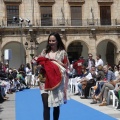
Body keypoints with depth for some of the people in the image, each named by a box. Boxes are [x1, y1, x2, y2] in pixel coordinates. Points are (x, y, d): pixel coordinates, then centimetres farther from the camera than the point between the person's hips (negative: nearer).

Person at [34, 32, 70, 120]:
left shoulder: (62, 52, 3)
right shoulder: (45, 51, 9)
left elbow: (66, 67, 1)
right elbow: (39, 64, 12)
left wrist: (56, 62, -12)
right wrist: (41, 66, -11)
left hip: (57, 82, -1)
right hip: (45, 82, 1)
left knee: (56, 105, 11)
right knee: (46, 105, -9)